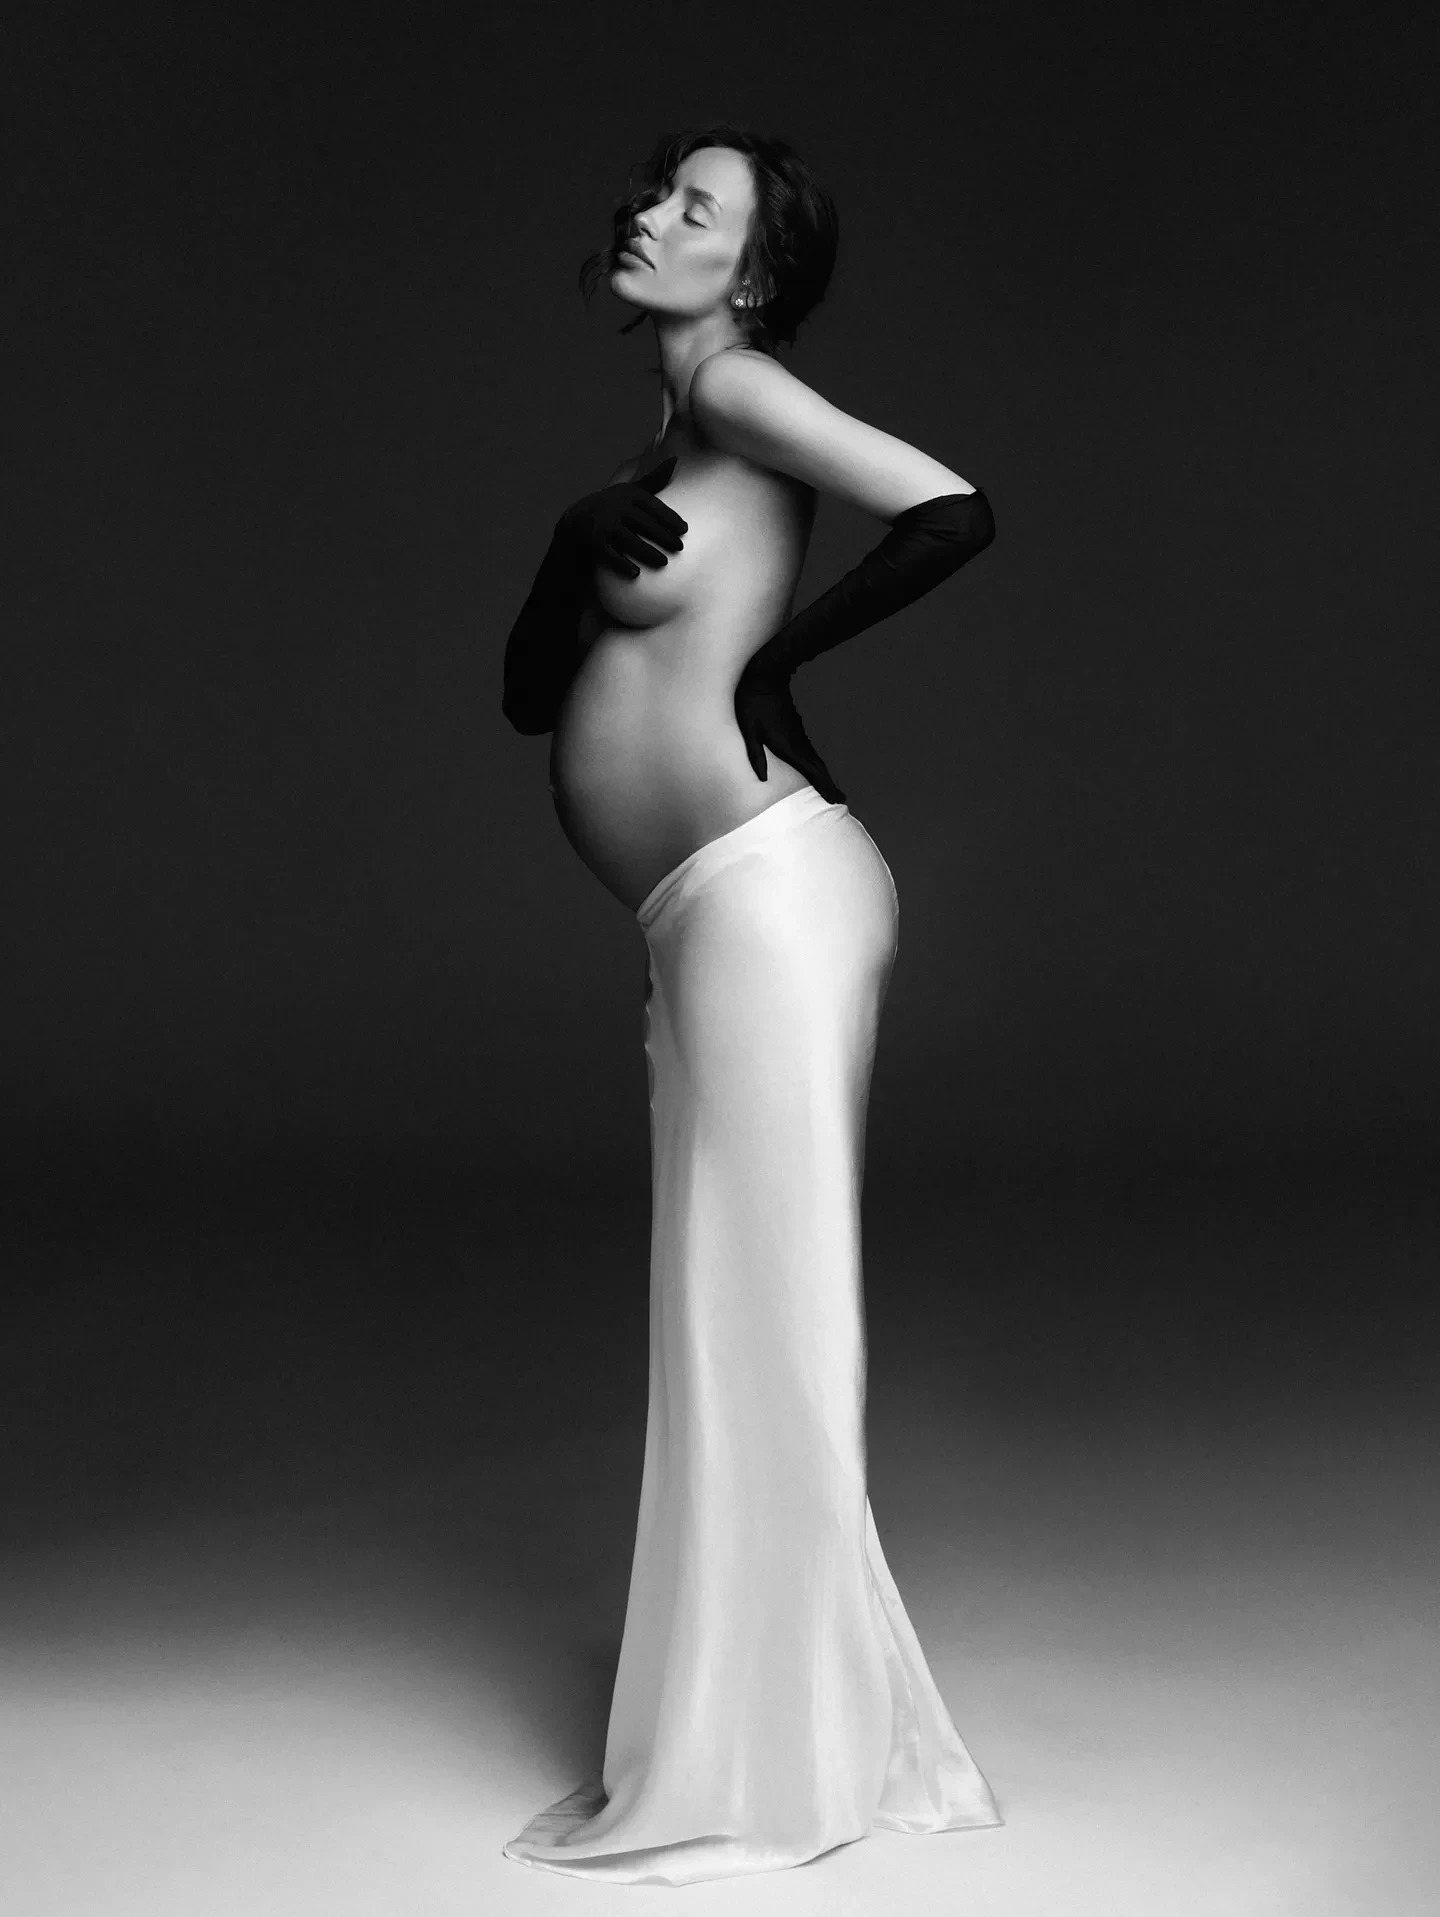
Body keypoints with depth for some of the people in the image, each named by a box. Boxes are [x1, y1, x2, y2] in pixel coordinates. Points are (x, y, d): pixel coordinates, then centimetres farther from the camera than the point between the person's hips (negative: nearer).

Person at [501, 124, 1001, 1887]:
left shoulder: (734, 385, -3)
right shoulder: (647, 452, 21)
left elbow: (954, 515, -16)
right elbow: (530, 698, 18)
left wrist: (776, 653, -5)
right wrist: (574, 553, -1)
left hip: (765, 891, -9)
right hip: (711, 929, 9)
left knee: (758, 1324, -2)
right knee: (731, 1330, 13)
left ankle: (749, 1765, 9)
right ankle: (811, 1728, 25)